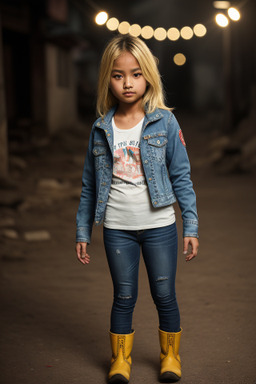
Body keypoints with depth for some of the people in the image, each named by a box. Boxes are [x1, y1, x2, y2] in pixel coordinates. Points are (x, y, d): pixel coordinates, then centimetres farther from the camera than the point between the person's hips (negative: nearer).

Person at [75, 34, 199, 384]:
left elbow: (181, 177, -2)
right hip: (117, 229, 1)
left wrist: (191, 226, -4)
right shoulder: (101, 129, 1)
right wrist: (83, 231, 7)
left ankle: (170, 354, 28)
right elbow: (90, 185, 7)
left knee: (165, 296, 8)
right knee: (124, 297, 10)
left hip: (159, 226, -1)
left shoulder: (164, 122, -5)